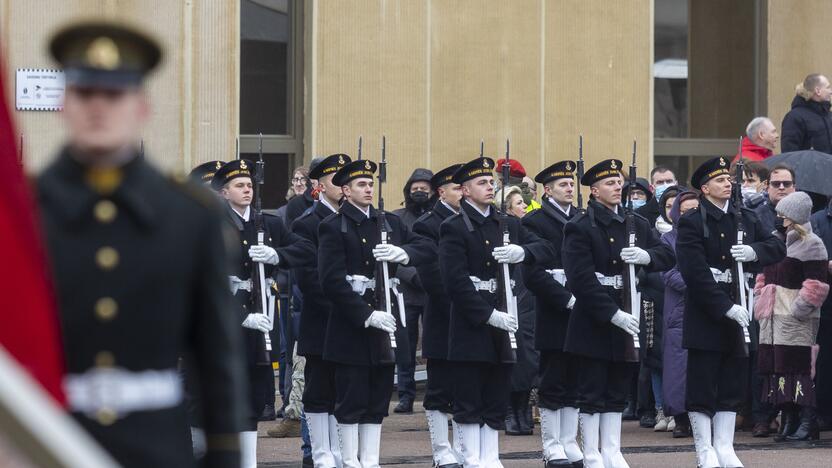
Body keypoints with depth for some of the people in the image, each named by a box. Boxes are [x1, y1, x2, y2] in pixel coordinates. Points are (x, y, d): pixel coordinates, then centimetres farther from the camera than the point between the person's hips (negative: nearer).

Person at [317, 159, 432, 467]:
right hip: (351, 325, -6)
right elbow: (331, 280, -14)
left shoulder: (390, 222, 13)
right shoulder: (333, 227, -5)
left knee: (378, 401, 9)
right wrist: (367, 315, -19)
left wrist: (403, 253, -14)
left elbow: (427, 249, 9)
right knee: (351, 401, -1)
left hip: (384, 322, 6)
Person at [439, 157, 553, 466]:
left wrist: (522, 252, -15)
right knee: (469, 402, -1)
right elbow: (455, 281, -13)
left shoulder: (508, 226, 15)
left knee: (496, 402, 9)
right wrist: (489, 315, -18)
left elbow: (546, 250, 7)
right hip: (471, 327, -6)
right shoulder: (454, 229, -5)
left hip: (503, 325, 6)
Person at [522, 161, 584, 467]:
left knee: (575, 382, 8)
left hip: (581, 311, 5)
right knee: (552, 383, -1)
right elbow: (533, 273, -11)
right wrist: (567, 300, -18)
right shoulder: (535, 222, -4)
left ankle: (569, 443, 14)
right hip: (553, 315, -5)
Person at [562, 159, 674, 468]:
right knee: (592, 393, 0)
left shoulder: (637, 224, 12)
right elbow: (581, 278, -16)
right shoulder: (580, 228, -8)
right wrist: (612, 314, -22)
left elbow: (667, 257, 8)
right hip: (593, 323, -6)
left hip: (626, 319, 6)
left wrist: (646, 255, -16)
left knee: (617, 392, 10)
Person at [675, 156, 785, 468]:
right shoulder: (691, 223, -6)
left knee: (732, 384, 8)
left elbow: (778, 248, 10)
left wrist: (755, 251, -13)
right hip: (705, 314, -5)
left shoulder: (746, 219, 13)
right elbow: (695, 272, -15)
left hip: (738, 309, 5)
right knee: (702, 385, -2)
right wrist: (726, 307, -20)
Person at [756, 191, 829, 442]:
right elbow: (765, 275, 28)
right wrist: (760, 300, 18)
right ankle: (789, 421, 11)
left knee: (799, 367, -11)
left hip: (797, 321, -8)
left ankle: (807, 424, -9)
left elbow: (817, 285, -12)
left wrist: (798, 311, -17)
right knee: (776, 366, 6)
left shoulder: (811, 245, -5)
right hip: (773, 317, 8)